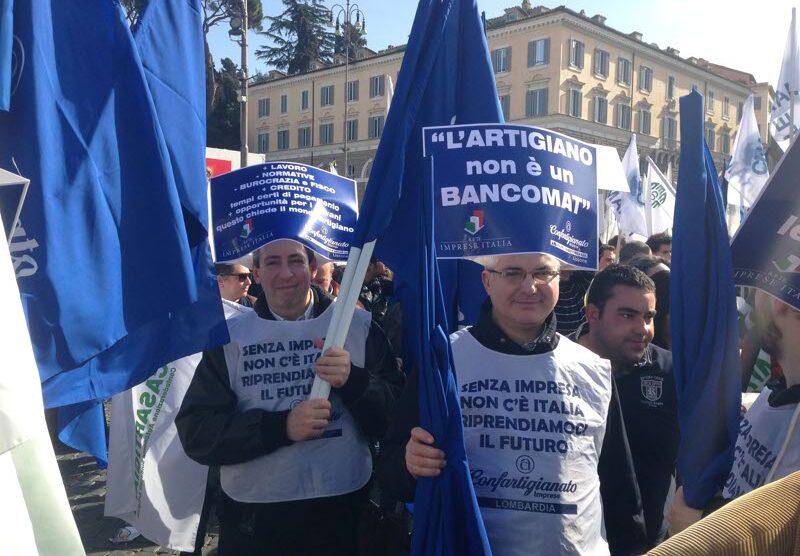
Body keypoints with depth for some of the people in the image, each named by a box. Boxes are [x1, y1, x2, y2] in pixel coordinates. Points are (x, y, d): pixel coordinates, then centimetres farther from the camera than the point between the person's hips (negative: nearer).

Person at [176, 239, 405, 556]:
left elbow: (396, 419, -3)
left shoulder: (359, 326, -1)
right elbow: (196, 432, -6)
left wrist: (354, 381, -22)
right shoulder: (229, 337, 1)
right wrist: (281, 427, -18)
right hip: (252, 517, 0)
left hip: (343, 510, 0)